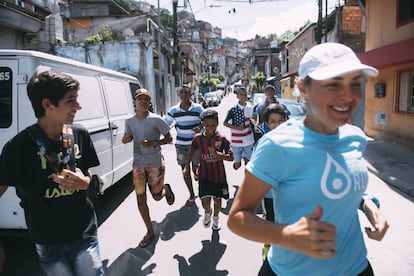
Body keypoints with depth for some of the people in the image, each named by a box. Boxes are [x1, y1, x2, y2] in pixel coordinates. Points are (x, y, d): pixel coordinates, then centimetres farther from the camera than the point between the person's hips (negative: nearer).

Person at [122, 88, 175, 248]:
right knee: (140, 199, 1)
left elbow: (169, 139, -7)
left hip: (155, 163, -3)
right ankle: (150, 232, 16)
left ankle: (166, 190, 45)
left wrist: (153, 142, -23)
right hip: (138, 164, 3)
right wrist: (126, 138, -9)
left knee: (157, 196, 6)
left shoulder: (156, 119, -11)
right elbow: (125, 139, 16)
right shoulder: (129, 122, 2)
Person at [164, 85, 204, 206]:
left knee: (196, 170, 2)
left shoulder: (198, 108, -5)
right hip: (181, 144, 2)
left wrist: (200, 127, -18)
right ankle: (191, 195, 23)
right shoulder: (173, 110, -1)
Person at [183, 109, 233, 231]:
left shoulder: (221, 139, -15)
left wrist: (217, 154, -30)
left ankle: (215, 218, 47)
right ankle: (208, 212, 31)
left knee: (217, 199, 17)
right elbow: (192, 150, 10)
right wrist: (187, 166, 8)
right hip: (204, 175, 0)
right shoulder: (198, 138, -10)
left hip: (219, 175, 0)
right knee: (205, 202, -7)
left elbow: (231, 157, -16)